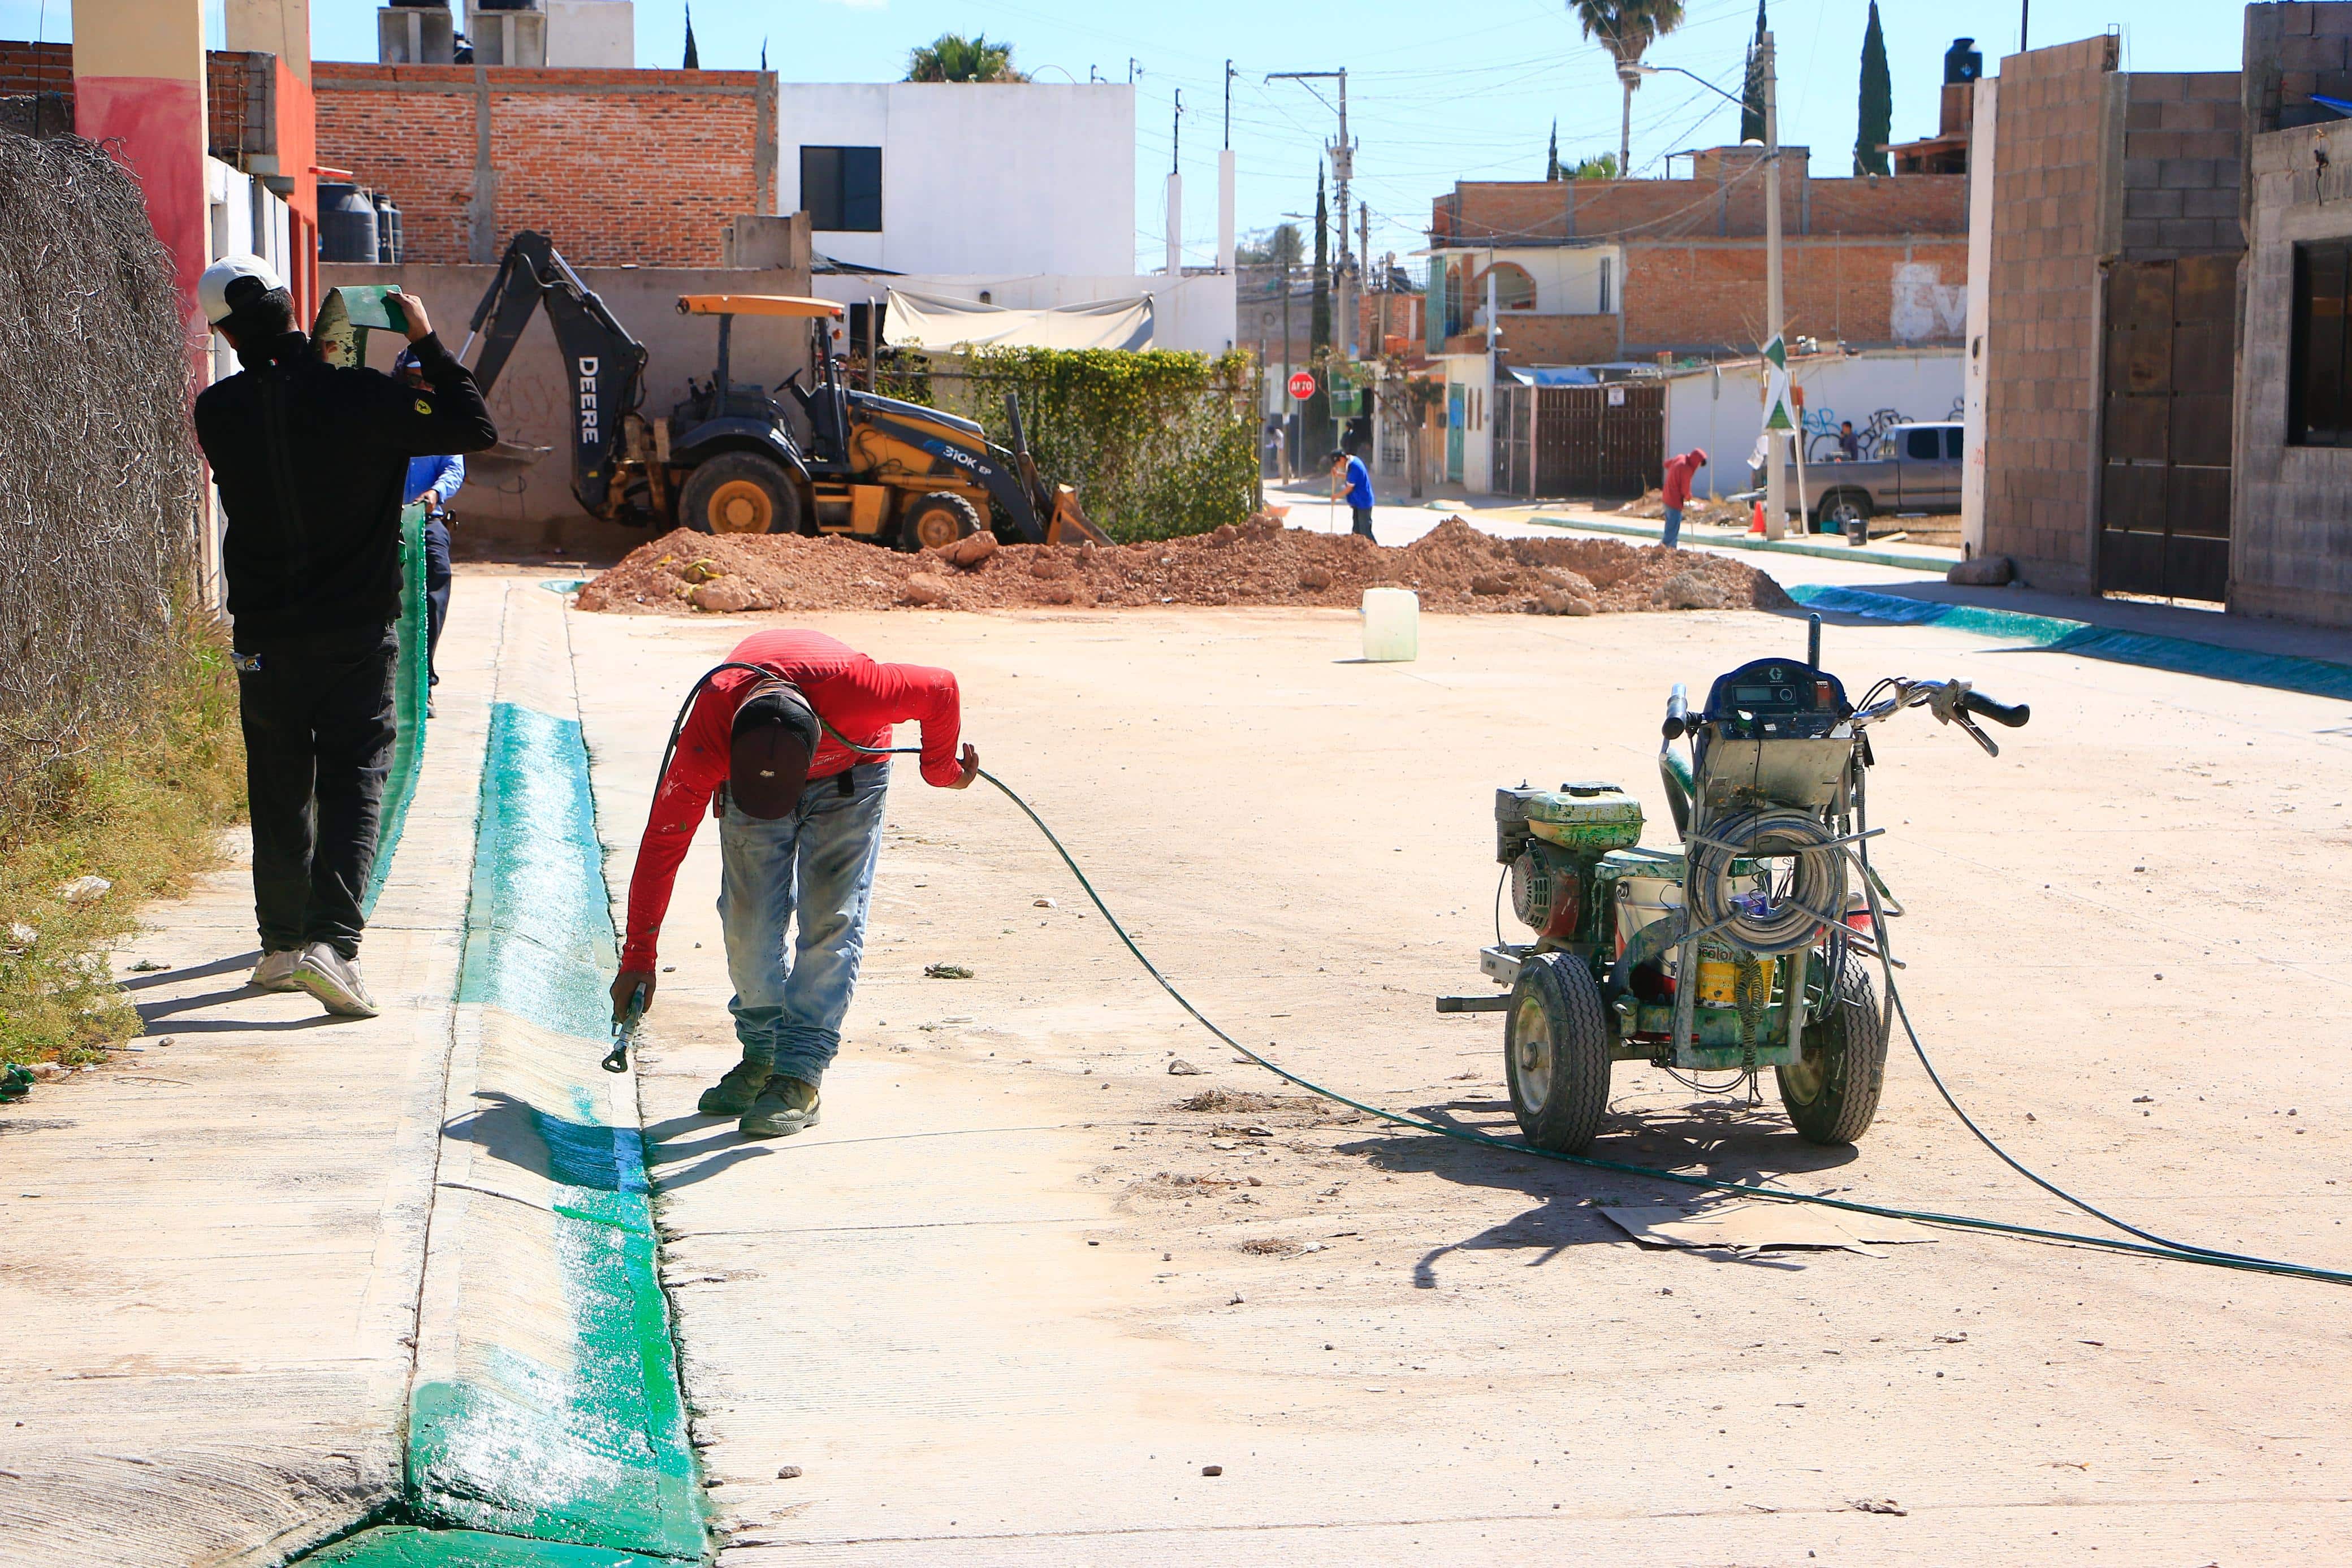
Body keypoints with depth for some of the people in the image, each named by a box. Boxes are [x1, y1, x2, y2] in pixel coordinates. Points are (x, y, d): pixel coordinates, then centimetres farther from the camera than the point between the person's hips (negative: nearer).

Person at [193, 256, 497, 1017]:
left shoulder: (219, 410, -6)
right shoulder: (361, 398, -13)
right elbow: (477, 429, -7)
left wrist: (315, 360, 18)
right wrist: (427, 344, -1)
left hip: (265, 634, 2)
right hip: (357, 633, -2)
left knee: (279, 789, 14)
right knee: (354, 782, 0)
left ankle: (282, 945, 21)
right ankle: (333, 940, -14)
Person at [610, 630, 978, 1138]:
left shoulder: (852, 687, -44)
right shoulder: (705, 741, -37)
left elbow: (940, 691, -23)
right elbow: (662, 843, -27)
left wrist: (941, 770, -4)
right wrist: (638, 958, -23)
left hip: (849, 769, -1)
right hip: (745, 771, 1)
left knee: (830, 920, -12)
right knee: (749, 921, -5)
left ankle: (799, 1076, -11)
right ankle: (762, 1055, 13)